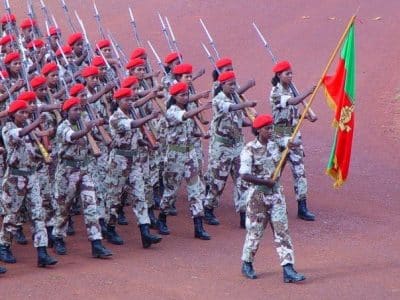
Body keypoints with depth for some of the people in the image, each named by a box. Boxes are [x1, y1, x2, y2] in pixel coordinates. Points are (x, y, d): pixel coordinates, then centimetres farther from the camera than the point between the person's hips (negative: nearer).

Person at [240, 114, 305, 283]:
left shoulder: (275, 145, 5)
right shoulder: (250, 149, -12)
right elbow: (244, 175, -20)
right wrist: (266, 182, -20)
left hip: (276, 193, 4)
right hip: (258, 195, -4)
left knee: (282, 231, -3)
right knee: (255, 231, 7)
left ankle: (288, 270, -7)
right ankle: (247, 264, 28)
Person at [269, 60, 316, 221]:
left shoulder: (289, 89, 11)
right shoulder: (276, 92, -14)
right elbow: (292, 102, -32)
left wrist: (305, 115, -1)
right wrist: (308, 93, -44)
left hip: (294, 132, 7)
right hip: (281, 133, -7)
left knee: (299, 168, 1)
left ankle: (302, 207, 0)